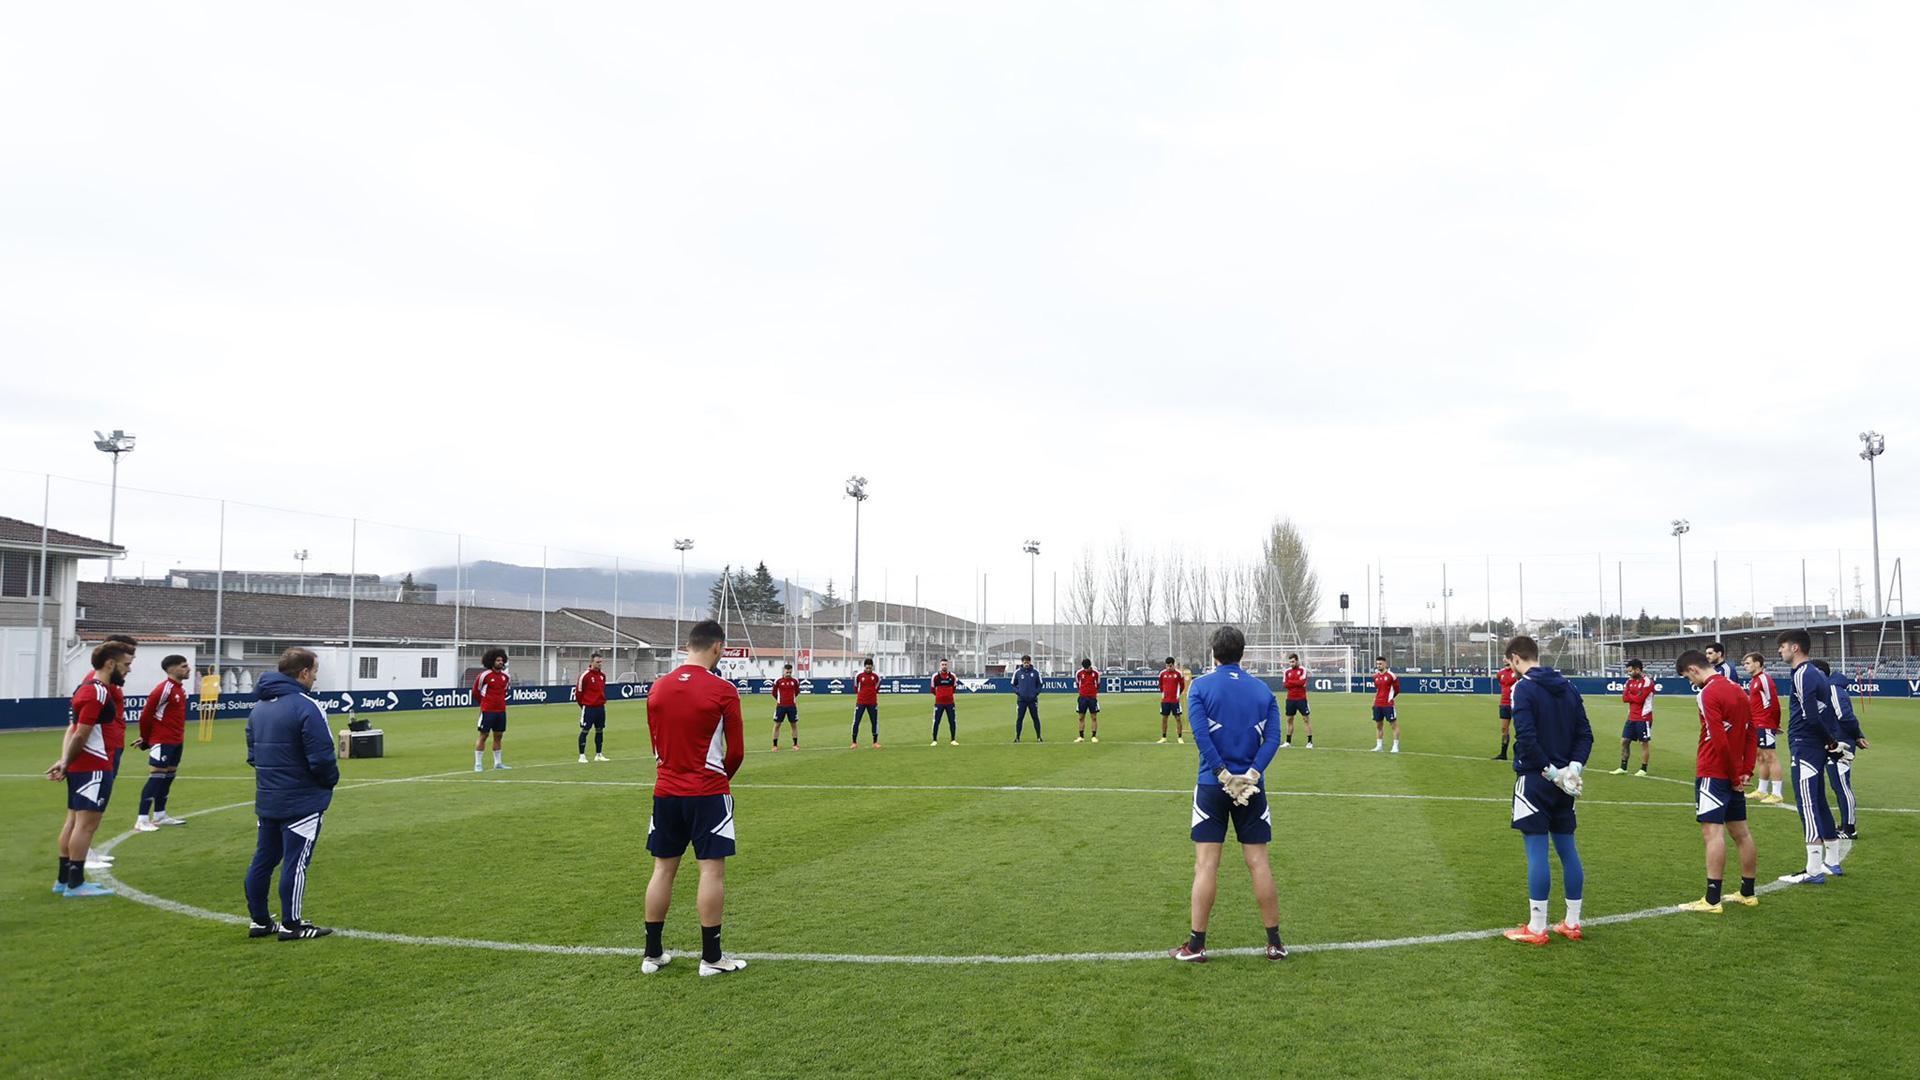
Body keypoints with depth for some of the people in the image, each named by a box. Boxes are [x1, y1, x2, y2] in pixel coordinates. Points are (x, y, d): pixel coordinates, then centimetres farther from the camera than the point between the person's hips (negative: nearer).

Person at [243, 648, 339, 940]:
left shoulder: (259, 707, 10)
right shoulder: (306, 707, -18)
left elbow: (252, 754, 17)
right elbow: (322, 758, -21)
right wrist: (331, 780, -3)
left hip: (266, 800, 8)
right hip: (302, 801, -8)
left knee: (264, 860, 14)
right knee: (295, 862, -1)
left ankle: (259, 921, 23)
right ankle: (291, 925, 6)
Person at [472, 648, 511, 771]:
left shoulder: (505, 676, 6)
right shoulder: (484, 675, -11)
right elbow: (476, 691, 0)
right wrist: (483, 703, 10)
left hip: (501, 711, 6)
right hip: (487, 711, -6)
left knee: (498, 736, 11)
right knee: (483, 736, -1)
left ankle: (497, 763, 20)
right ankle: (477, 764, 5)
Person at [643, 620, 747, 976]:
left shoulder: (658, 687, 4)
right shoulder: (723, 691, -12)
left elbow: (656, 743, 12)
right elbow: (736, 751, -7)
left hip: (666, 791, 5)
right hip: (708, 792, -5)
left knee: (663, 869, 13)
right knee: (712, 870, 1)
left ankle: (652, 954, 20)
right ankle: (711, 957, 6)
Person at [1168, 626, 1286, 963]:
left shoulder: (1200, 686, -3)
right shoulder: (1263, 690, 6)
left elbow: (1201, 735, -14)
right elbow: (1273, 737, -5)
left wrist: (1224, 776, -13)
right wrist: (1251, 774, -12)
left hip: (1212, 785, -2)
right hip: (1252, 788, 2)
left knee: (1206, 864, 1)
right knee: (1259, 863, 8)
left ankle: (1196, 945, 6)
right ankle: (1275, 943, 16)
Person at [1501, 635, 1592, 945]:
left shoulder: (1523, 688, -12)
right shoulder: (1567, 687, 10)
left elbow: (1526, 738, -22)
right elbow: (1585, 734, 7)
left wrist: (1551, 771, -14)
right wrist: (1574, 766, -3)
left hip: (1534, 780, -7)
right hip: (1562, 782, 7)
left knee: (1536, 851, -3)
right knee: (1567, 848, 12)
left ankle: (1537, 929, 1)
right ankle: (1572, 923, 19)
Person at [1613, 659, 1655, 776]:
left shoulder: (1647, 681, -14)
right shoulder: (1630, 681, 9)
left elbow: (1639, 699, -20)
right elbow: (1624, 698, 3)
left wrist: (1629, 695, -3)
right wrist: (1635, 697, -13)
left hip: (1643, 718, -7)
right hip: (1631, 717, 7)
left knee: (1644, 743, 3)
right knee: (1624, 741, 7)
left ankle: (1643, 770, 12)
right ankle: (1623, 768, 14)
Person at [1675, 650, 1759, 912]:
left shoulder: (1709, 693, -15)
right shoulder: (1737, 689, 12)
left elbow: (1719, 740, -19)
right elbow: (1751, 735, 13)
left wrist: (1735, 774, -9)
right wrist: (1745, 771, 8)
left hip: (1713, 773, -9)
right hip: (1734, 775, 9)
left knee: (1713, 832, -10)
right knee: (1740, 831, 15)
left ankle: (1712, 900, -11)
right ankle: (1748, 893, 24)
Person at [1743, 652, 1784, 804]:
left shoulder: (1764, 679, -15)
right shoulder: (1753, 680, 14)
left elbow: (1773, 703, -17)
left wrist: (1775, 724, -13)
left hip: (1765, 725, -10)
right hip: (1757, 725, 10)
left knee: (1770, 757, -7)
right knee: (1761, 757, 15)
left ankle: (1777, 794, -4)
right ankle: (1762, 790, 24)